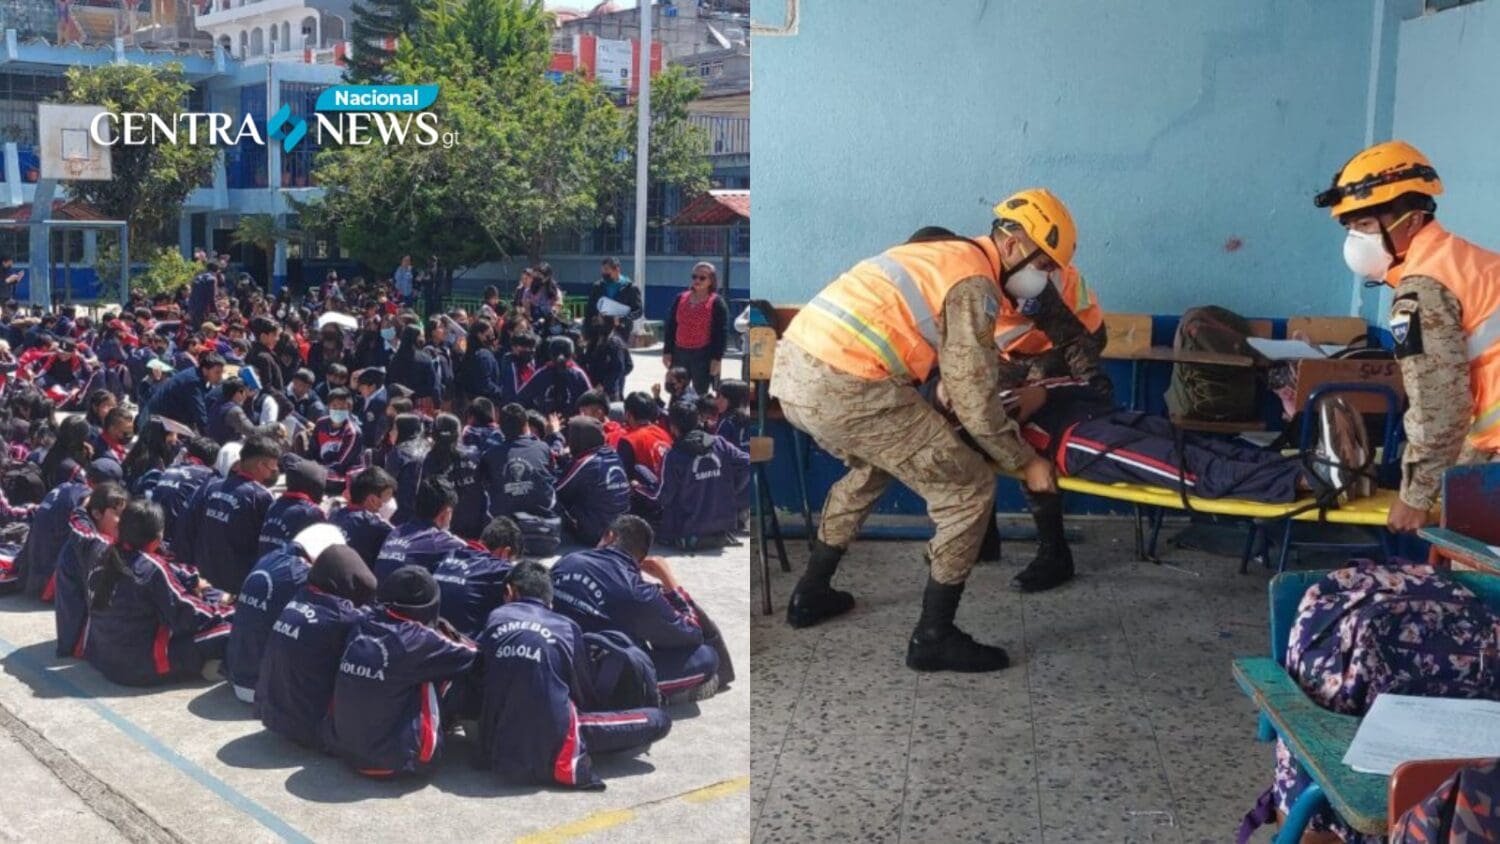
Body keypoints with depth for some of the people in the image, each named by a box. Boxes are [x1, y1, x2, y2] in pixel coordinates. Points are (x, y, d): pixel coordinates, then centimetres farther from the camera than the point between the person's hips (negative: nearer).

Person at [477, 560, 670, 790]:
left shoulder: (495, 618, 8)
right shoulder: (566, 627, 3)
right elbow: (583, 693, 12)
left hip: (497, 757, 3)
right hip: (550, 756, -3)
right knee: (658, 720, 3)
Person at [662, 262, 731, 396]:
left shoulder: (717, 302, -5)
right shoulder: (680, 298, 9)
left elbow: (721, 332, -8)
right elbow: (669, 326, 11)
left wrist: (717, 358, -14)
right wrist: (667, 351, 5)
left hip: (703, 355, -5)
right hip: (679, 353, 5)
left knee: (700, 396, 2)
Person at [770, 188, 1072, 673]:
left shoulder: (947, 255, 23)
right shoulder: (974, 284, -5)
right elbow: (975, 402, -7)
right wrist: (1025, 462, 5)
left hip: (791, 367, 10)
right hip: (845, 388, -10)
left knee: (871, 468, 35)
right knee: (969, 490, 2)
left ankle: (811, 596, 41)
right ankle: (934, 638, 10)